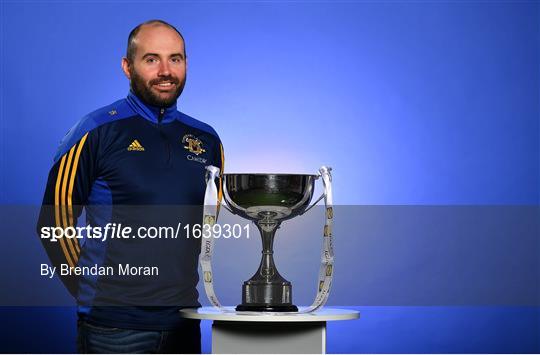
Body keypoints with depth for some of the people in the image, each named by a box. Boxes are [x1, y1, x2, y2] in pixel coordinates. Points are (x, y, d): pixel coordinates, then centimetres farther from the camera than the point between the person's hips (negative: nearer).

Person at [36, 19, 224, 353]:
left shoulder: (206, 139, 8)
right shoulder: (97, 131, -5)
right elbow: (55, 221, -4)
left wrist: (183, 281, 12)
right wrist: (94, 292, -2)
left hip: (183, 320, 4)